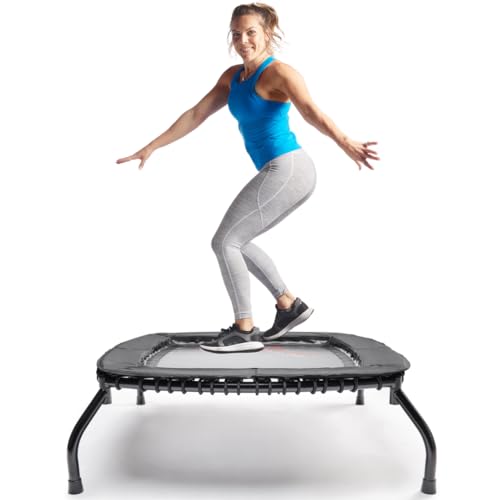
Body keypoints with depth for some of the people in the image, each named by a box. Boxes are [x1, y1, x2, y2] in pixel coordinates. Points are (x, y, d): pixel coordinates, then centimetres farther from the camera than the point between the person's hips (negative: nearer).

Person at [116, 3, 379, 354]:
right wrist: (151, 147, 19)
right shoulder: (233, 77, 14)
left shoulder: (279, 72, -12)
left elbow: (311, 111, -31)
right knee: (236, 243, 18)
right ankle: (289, 305, 21)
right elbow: (196, 115, 18)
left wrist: (346, 143, -48)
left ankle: (245, 331, 2)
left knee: (224, 242, -6)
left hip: (287, 170, -9)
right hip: (284, 174, 9)